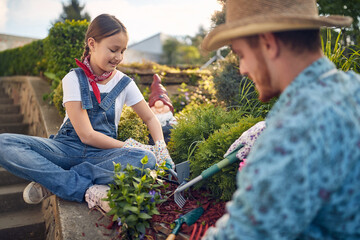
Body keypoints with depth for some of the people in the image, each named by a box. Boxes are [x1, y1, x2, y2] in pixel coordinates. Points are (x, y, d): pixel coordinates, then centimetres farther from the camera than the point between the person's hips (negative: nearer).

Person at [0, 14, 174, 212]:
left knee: (146, 158, -31)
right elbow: (86, 135, -12)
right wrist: (128, 147, -13)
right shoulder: (74, 79, -6)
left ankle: (51, 182, -24)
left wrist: (161, 149, -9)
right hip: (68, 148, -1)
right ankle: (88, 190, -32)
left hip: (101, 154, 2)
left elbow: (151, 118, 9)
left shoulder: (124, 83, 2)